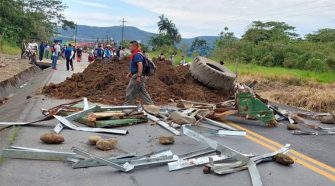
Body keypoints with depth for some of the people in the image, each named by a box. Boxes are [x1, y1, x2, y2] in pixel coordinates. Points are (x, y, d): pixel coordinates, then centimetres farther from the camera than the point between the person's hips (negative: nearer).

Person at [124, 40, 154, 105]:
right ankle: (150, 104, 16)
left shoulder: (137, 55, -17)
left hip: (137, 76, -11)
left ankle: (128, 104, 8)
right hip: (136, 75, 11)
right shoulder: (135, 54, 16)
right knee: (142, 91, 13)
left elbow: (140, 66, -28)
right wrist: (131, 72, 26)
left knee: (130, 90, -1)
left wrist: (138, 76, -30)